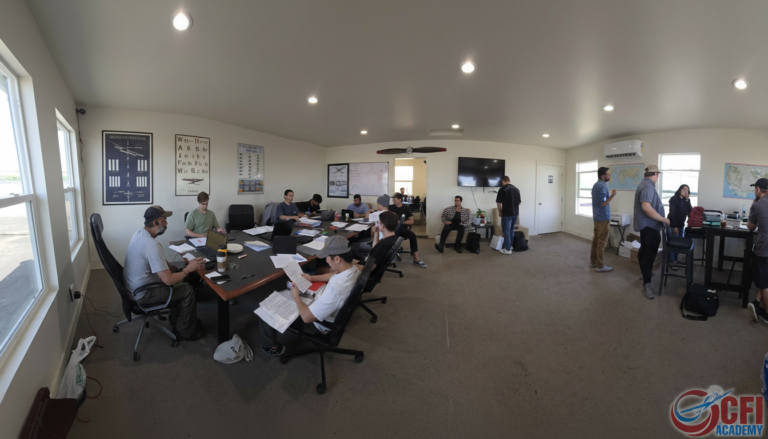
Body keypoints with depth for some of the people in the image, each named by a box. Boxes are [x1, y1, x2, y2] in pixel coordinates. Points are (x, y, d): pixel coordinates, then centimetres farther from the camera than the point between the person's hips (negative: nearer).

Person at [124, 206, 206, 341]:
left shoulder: (139, 232, -3)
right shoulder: (152, 246, -33)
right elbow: (168, 280, -31)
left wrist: (172, 267, 0)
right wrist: (188, 269, -17)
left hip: (133, 284, 9)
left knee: (175, 271, 20)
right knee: (187, 290, -3)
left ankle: (176, 318, 31)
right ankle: (186, 331, 16)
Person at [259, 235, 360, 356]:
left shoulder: (336, 288, -43)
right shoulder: (353, 270, -16)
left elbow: (307, 317, -33)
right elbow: (334, 275, 11)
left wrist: (296, 297, -17)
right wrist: (312, 278, 6)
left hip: (319, 324, -8)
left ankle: (272, 347, 29)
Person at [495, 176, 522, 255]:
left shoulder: (502, 189, -12)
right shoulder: (516, 189, 7)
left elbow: (498, 203, -13)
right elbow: (520, 202, 12)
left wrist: (500, 212, 1)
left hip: (507, 214, -7)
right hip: (515, 213, 7)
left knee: (506, 231, 0)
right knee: (511, 230, 19)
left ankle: (507, 249, 3)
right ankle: (510, 245, 28)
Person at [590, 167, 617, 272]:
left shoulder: (596, 185, 13)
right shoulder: (602, 186, -17)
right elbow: (603, 203, -21)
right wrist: (612, 195, -21)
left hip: (596, 217, 10)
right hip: (603, 218, -10)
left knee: (596, 240, 14)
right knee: (601, 243, -4)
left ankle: (593, 262, 20)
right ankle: (600, 266, 1)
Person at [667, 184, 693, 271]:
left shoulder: (686, 200, 10)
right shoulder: (674, 199, -11)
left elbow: (690, 211, -1)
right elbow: (672, 213, -15)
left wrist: (687, 200, -8)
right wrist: (675, 226, -17)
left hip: (681, 225, 7)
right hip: (673, 225, -7)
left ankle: (675, 260, 20)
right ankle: (671, 262, 6)